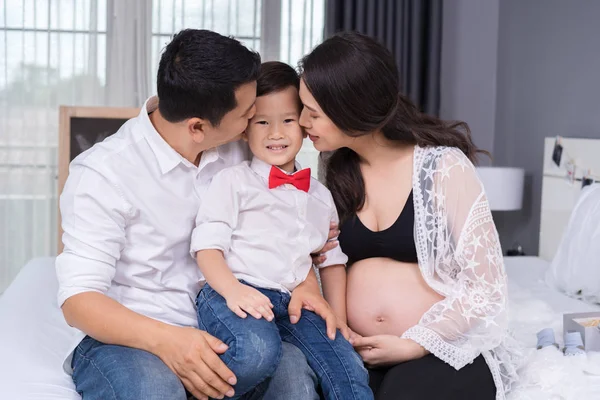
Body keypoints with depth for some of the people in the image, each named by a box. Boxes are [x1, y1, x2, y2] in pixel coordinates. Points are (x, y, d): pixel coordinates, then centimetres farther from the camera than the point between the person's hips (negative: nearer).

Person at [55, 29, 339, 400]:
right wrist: (165, 340, -33)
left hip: (212, 336, 4)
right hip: (126, 337, -3)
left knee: (294, 368, -28)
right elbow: (79, 299, -16)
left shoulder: (236, 153, 5)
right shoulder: (102, 172, -12)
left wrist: (305, 282, -5)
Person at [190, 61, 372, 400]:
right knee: (258, 351, -34)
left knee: (349, 369, -17)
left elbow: (332, 259, 25)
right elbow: (207, 246, -4)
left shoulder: (320, 195, 21)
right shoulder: (233, 181, 5)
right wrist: (232, 290, -22)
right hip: (237, 293, -4)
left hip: (295, 302, 5)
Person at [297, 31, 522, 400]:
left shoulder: (443, 166, -10)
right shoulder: (337, 170, 4)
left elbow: (487, 285, -9)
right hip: (357, 349, 3)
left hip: (444, 349, -3)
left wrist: (412, 346, -14)